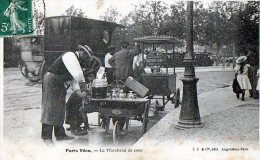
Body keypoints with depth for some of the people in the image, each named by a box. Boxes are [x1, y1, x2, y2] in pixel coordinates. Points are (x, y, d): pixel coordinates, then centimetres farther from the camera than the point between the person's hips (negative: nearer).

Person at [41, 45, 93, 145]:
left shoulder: (75, 59, 15)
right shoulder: (70, 56, -16)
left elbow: (73, 76, 15)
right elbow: (77, 72, -26)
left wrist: (78, 90, 7)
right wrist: (82, 83, -15)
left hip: (59, 84, 10)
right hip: (51, 81, -10)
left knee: (60, 109, 12)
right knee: (50, 108, -10)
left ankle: (60, 134, 20)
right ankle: (46, 137, -7)